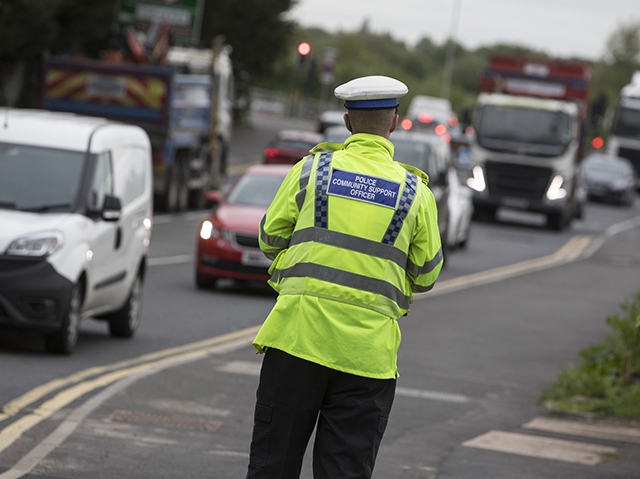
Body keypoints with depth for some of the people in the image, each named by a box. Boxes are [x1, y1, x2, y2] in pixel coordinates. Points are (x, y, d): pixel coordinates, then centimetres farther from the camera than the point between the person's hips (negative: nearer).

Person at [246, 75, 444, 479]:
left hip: (299, 334, 0)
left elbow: (270, 239, 7)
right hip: (368, 350, 0)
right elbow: (425, 276, 8)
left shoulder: (311, 169, 1)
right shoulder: (415, 192, 2)